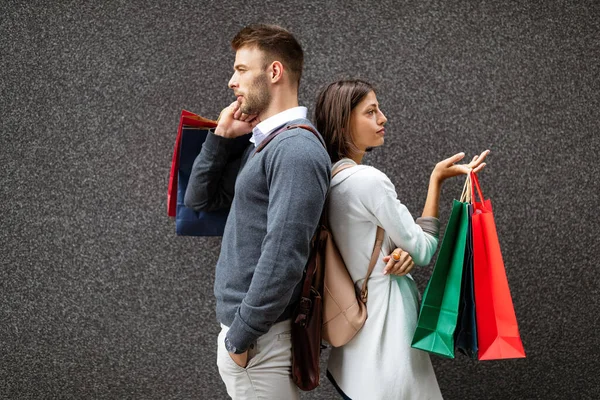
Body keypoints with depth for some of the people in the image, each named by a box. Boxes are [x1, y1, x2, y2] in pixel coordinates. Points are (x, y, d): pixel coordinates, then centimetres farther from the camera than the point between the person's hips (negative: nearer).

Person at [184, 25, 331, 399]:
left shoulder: (297, 150, -19)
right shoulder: (259, 144, 11)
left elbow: (284, 255, -24)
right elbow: (200, 199, 18)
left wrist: (241, 335, -18)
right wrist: (221, 137, 5)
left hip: (259, 335, -9)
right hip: (240, 325, 9)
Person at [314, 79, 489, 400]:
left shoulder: (328, 181, 6)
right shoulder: (368, 179, -19)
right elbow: (424, 251, -10)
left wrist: (401, 256, -9)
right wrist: (437, 179, -5)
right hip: (384, 325, -9)